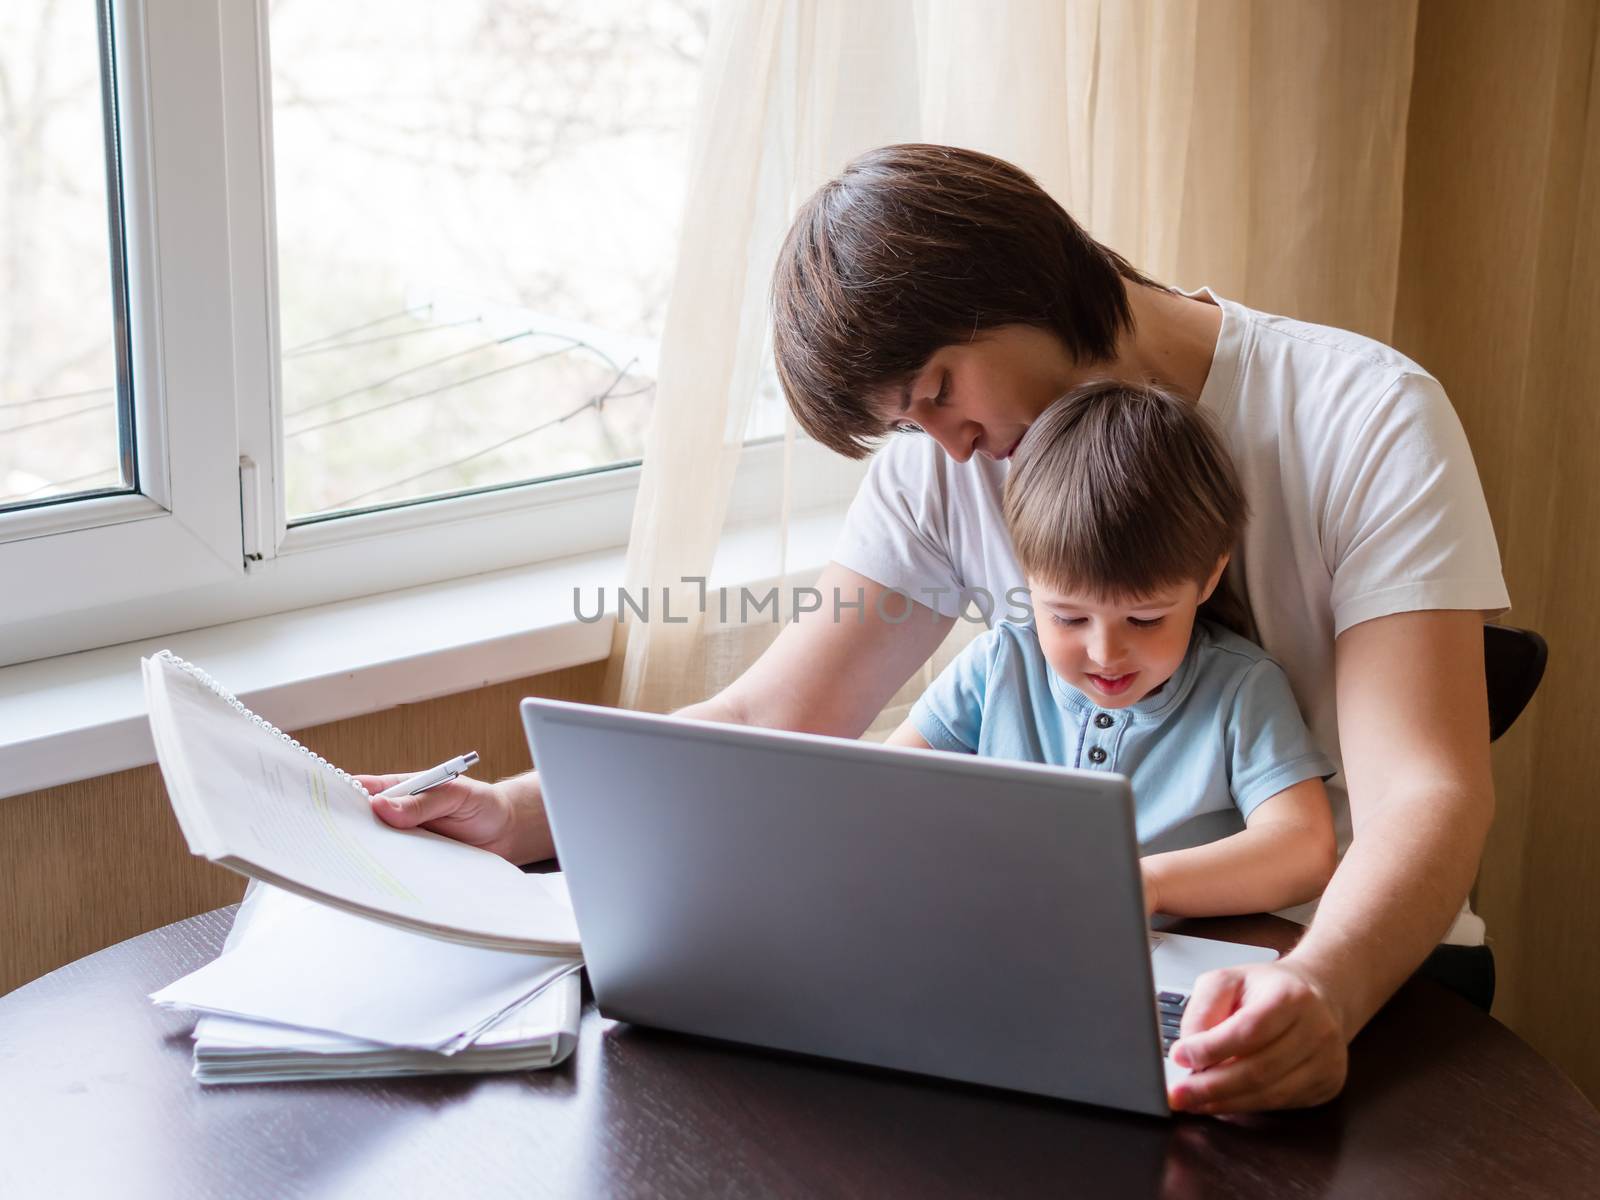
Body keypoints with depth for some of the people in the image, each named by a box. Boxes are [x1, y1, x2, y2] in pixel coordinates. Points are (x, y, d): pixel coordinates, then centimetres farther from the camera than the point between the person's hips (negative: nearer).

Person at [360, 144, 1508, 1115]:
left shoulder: (1368, 419, -14)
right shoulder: (947, 460, 1)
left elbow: (1427, 789, -23)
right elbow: (769, 722, -2)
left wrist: (1319, 989, -43)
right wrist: (518, 814, -19)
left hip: (1351, 952, -4)